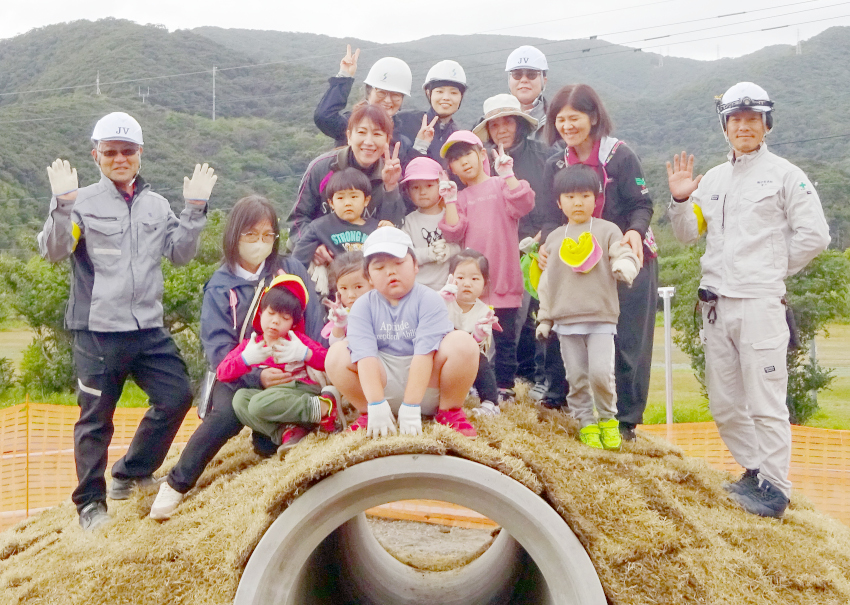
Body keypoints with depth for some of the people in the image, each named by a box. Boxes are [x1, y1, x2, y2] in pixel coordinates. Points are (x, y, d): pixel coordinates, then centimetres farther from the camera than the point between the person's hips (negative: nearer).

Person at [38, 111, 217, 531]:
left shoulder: (156, 205, 12)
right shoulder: (84, 202, -3)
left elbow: (180, 253, 9)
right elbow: (53, 251, -11)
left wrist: (195, 209, 1)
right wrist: (63, 204, -23)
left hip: (148, 327, 5)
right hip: (97, 330, -5)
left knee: (177, 395, 4)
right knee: (95, 417, 3)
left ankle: (129, 474, 22)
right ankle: (91, 502, 18)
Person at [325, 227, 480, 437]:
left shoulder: (428, 300, -10)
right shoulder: (363, 306, -2)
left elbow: (424, 353, -22)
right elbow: (365, 355, -17)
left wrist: (411, 409, -31)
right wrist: (376, 406, -32)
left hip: (426, 383, -2)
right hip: (383, 381, 2)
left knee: (462, 342, -27)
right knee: (336, 354, -19)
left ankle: (449, 410, -5)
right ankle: (367, 413, 0)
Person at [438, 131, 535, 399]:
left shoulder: (502, 186, 6)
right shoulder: (460, 197, 14)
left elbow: (523, 205, -14)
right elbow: (454, 232, -2)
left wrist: (508, 174, -15)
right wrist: (450, 200, -7)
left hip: (503, 279, -3)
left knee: (505, 336, 2)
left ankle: (504, 385, 12)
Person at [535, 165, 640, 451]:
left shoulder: (607, 231, 4)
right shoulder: (554, 238, 13)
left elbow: (625, 256, -3)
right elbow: (547, 281, 17)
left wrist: (624, 266, -28)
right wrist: (544, 319, 15)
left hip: (601, 317, -3)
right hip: (566, 319, 3)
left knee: (601, 372, -12)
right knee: (576, 377, 4)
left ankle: (608, 418, 11)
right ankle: (586, 423, 20)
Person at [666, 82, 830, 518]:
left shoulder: (784, 174, 0)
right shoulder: (713, 179, 17)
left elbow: (814, 235, -4)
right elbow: (688, 233, 18)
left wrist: (774, 270, 1)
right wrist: (680, 199, 1)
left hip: (760, 303, -6)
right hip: (715, 303, 6)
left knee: (766, 404, -5)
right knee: (724, 405, 12)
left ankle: (774, 489, 5)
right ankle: (756, 471, 27)